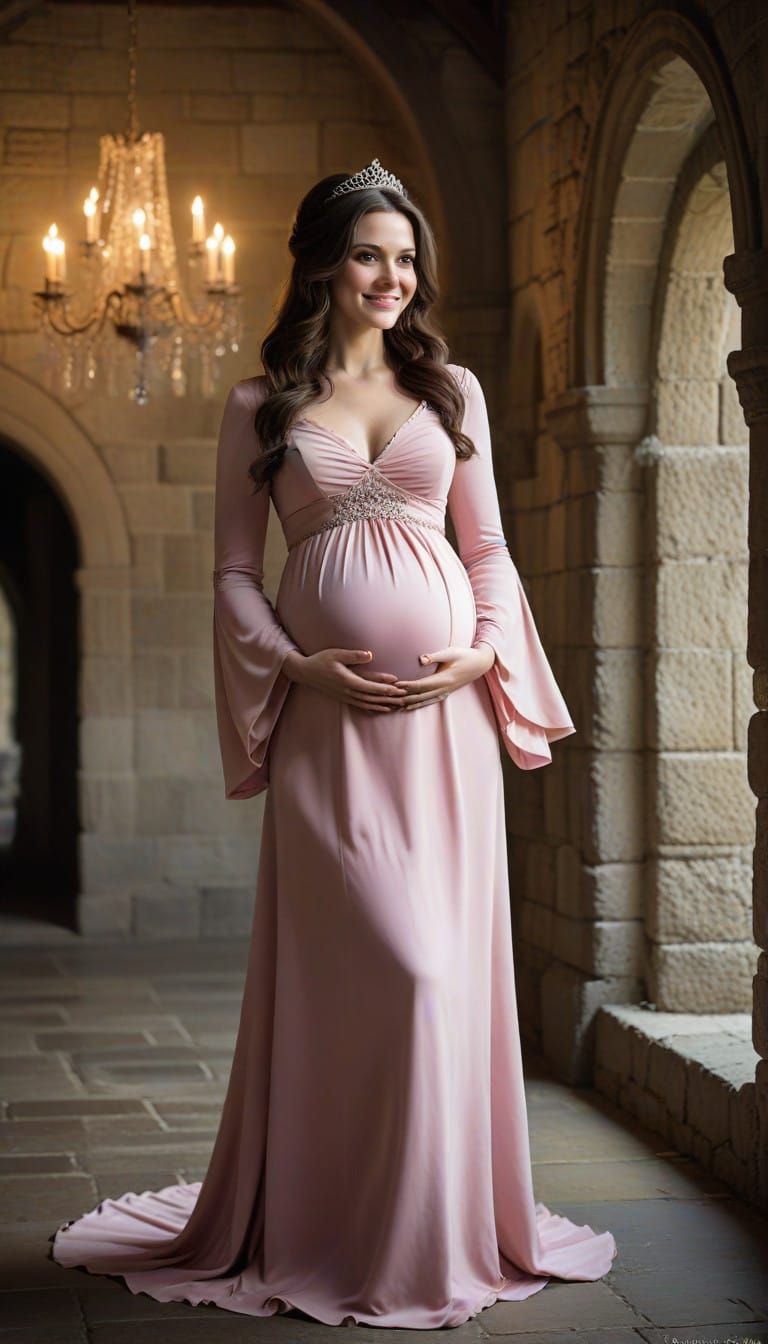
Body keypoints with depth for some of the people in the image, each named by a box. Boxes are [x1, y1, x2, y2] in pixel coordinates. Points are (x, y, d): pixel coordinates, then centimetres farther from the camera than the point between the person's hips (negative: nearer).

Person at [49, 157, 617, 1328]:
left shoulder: (452, 387, 13)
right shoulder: (260, 405, 8)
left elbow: (489, 548, 14)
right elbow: (234, 571, 6)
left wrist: (483, 653, -3)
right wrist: (300, 664, -9)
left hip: (445, 706, 2)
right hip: (329, 711, -2)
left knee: (452, 955, 2)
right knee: (391, 964, -7)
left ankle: (445, 1219, 17)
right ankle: (346, 1232, 9)